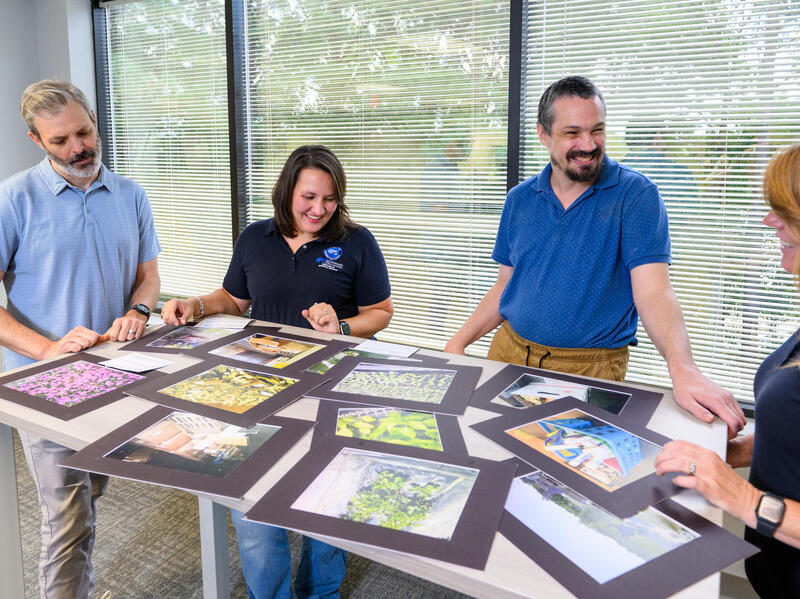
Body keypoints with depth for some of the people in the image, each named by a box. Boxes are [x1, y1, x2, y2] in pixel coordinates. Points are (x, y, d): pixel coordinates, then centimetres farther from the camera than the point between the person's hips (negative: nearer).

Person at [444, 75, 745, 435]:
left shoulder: (635, 194, -8)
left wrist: (683, 371, -35)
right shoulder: (520, 199, 6)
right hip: (509, 351, 4)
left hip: (591, 366, -3)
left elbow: (653, 291, -18)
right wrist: (459, 342, 0)